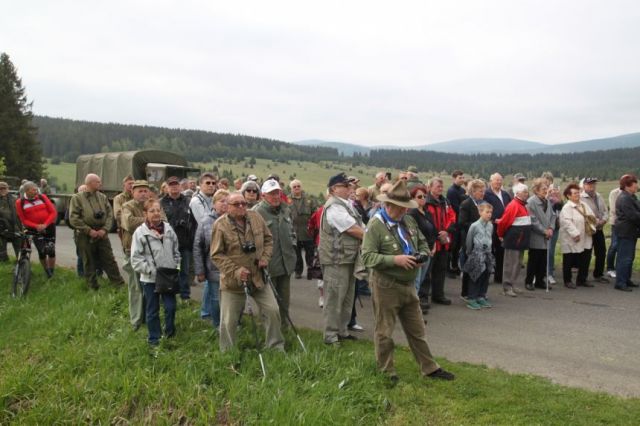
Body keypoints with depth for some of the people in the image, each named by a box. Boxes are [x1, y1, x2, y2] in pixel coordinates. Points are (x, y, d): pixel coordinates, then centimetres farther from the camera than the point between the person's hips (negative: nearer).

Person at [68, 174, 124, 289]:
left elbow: (110, 214, 6)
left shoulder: (102, 197, 8)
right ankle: (93, 287, 18)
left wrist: (104, 229, -8)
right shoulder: (77, 198, -3)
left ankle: (120, 285, 8)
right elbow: (74, 218, -9)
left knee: (109, 261, 4)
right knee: (89, 263, 7)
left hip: (102, 235, 3)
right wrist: (89, 231, -14)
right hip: (85, 236, -3)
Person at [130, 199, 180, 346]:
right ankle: (154, 339, 25)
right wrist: (153, 271, -16)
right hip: (150, 278, -3)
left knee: (171, 306, 6)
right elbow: (136, 258, -12)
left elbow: (176, 251, 12)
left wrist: (175, 267, 2)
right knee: (152, 310, 10)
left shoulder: (168, 228, 1)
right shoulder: (140, 232, -12)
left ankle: (170, 334, 30)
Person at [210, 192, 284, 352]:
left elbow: (268, 239, 13)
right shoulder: (220, 225, -13)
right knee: (229, 320, 5)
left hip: (258, 277, 4)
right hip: (233, 281, -4)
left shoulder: (256, 217, 0)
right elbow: (217, 255, -11)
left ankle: (277, 348, 23)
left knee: (272, 311, 5)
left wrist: (265, 257, -3)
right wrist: (235, 271, -20)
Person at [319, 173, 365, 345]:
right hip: (336, 259, -10)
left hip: (348, 258, 10)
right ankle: (330, 336, 7)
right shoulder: (334, 207, -17)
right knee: (334, 298, -2)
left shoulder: (347, 204, 14)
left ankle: (342, 331, 28)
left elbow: (359, 227, 13)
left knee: (347, 297, 17)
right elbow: (353, 230, -18)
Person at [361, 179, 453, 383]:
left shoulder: (409, 221, 8)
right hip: (386, 286, -7)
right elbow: (367, 256, -20)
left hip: (408, 285, 7)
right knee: (384, 332, 6)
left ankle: (429, 368, 28)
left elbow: (423, 243, 20)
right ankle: (387, 372, 20)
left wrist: (422, 255, -3)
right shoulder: (376, 225, -14)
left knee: (417, 330, 16)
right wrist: (395, 260, -26)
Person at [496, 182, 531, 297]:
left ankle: (513, 285, 23)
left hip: (521, 239, 9)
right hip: (513, 239, -9)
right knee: (511, 264, -5)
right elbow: (503, 222, -15)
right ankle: (507, 287, 0)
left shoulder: (523, 205, 12)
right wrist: (501, 235, -2)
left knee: (518, 263, 14)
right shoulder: (513, 206, -17)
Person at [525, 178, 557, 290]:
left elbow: (553, 215, 13)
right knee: (533, 260, 1)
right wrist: (544, 231, -14)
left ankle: (540, 281, 20)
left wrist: (551, 228, -3)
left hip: (546, 237, 7)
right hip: (535, 237, -7)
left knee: (543, 260, 10)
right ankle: (529, 281, 11)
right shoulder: (531, 201, -13)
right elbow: (533, 220, -17)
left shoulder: (547, 201, 11)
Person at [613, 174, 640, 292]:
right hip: (626, 232, -10)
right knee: (624, 258, -7)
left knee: (629, 257, 16)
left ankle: (626, 280, 25)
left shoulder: (630, 197, 15)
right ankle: (620, 283, -4)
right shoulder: (624, 199, -18)